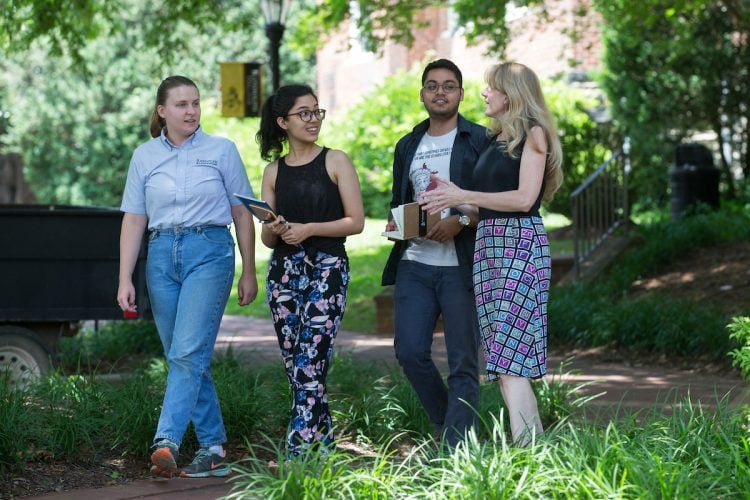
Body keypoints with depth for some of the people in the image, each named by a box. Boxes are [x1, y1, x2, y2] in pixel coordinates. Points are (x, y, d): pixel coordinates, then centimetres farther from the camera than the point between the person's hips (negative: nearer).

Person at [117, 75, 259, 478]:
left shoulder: (221, 150, 5)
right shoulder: (144, 157, 10)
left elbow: (241, 214, 8)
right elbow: (133, 221, 10)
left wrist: (249, 273, 7)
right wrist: (125, 279, 3)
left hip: (209, 252, -3)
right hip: (162, 255, 4)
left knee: (188, 352, -17)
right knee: (182, 357, 4)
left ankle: (166, 442, -26)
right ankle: (213, 448, 11)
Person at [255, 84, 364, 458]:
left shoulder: (335, 161, 2)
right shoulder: (274, 171, 12)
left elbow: (356, 221, -3)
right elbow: (267, 238, 15)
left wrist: (309, 229, -13)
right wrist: (275, 230, -7)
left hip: (327, 270, -4)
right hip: (284, 272, 4)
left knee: (310, 367, -13)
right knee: (296, 369, 5)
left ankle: (297, 455, -15)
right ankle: (323, 445, 17)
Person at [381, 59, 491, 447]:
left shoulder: (479, 141, 2)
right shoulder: (407, 146, 18)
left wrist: (460, 221, -17)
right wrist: (394, 222, 5)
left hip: (460, 266, -5)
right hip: (414, 263, 5)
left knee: (463, 363, -3)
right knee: (409, 351, -2)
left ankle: (454, 449, 1)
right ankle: (448, 425, 19)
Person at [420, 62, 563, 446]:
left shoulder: (533, 133, -3)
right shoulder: (497, 140, 21)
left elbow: (524, 198, -13)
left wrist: (463, 196, -11)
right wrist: (451, 195, 8)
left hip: (521, 244, -8)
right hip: (487, 243, 9)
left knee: (508, 360, -16)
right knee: (505, 362, 4)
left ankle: (526, 452, -18)